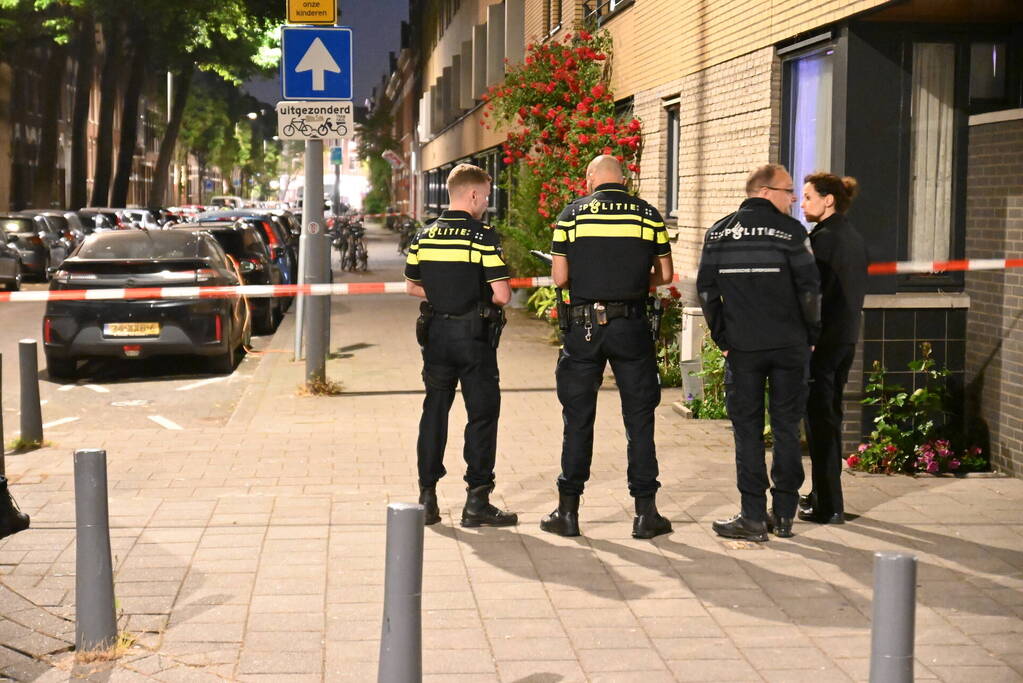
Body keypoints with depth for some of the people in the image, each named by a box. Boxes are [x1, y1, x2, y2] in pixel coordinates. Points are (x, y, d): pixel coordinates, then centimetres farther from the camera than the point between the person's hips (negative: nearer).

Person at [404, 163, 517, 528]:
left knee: (434, 412, 13)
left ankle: (427, 497, 15)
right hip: (474, 335, -5)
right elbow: (502, 294, -15)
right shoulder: (483, 236, -12)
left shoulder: (424, 236, 5)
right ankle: (477, 502, 3)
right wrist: (483, 296, 6)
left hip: (435, 333, 5)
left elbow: (411, 286, 13)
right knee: (482, 413, 3)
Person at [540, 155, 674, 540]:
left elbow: (559, 277, -2)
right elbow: (665, 275, 7)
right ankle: (645, 511, 8)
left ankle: (568, 510, 12)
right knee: (639, 418, 7)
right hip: (632, 325, 0)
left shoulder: (572, 215, 0)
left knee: (578, 419, 8)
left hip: (584, 325, 0)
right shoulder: (648, 215, 3)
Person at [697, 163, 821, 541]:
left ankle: (753, 517, 4)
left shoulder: (718, 233, 5)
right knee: (787, 428, 8)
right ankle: (784, 515, 13)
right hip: (789, 346, -1)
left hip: (742, 346, 1)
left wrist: (722, 337, 10)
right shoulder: (790, 230, -4)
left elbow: (706, 289, 5)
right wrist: (810, 335, 6)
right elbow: (810, 287, -6)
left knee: (747, 429, 5)